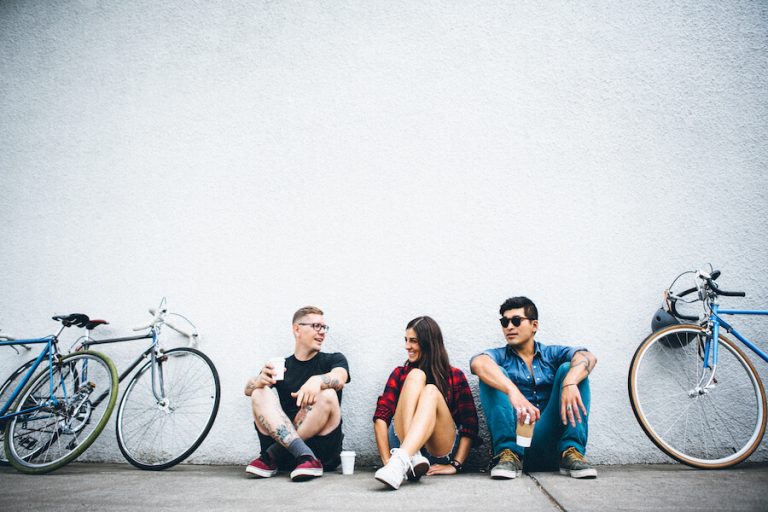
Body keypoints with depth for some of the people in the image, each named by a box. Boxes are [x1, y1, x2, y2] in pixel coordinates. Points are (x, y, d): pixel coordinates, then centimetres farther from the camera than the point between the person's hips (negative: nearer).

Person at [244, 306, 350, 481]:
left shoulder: (334, 360, 10)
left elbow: (339, 379, -14)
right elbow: (248, 389, 0)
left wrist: (316, 381, -37)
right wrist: (260, 380, -25)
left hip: (323, 446, -1)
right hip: (281, 439, 2)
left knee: (327, 395, -26)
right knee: (260, 393, -16)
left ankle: (271, 457, -21)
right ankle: (305, 457, -32)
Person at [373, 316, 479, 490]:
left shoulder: (455, 376, 8)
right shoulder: (400, 374, 11)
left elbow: (470, 425, 2)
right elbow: (381, 417, -1)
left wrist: (456, 464, -10)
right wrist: (387, 460, -14)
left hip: (441, 450, -1)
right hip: (402, 443, 1)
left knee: (431, 391, -29)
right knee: (415, 376, -20)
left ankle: (400, 462, -50)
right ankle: (411, 458, -39)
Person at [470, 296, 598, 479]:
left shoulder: (552, 354, 13)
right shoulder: (500, 356, 8)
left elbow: (588, 358, -10)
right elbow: (478, 363, -19)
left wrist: (569, 383, -32)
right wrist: (513, 392, -38)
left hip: (551, 441, 1)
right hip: (514, 439, -1)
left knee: (569, 368, -10)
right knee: (493, 376, -16)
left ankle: (571, 452, -18)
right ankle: (509, 454, -24)